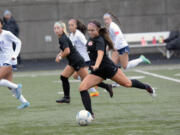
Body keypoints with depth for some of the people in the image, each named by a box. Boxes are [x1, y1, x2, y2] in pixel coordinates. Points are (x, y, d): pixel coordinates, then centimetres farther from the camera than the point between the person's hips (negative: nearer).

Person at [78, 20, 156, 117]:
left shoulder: (99, 40, -18)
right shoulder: (91, 39, 8)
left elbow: (100, 53, -37)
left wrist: (96, 66, -54)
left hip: (108, 67, -8)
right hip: (97, 71, 8)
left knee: (127, 83, 7)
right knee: (82, 88, -12)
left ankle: (146, 87, 37)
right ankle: (90, 114, -13)